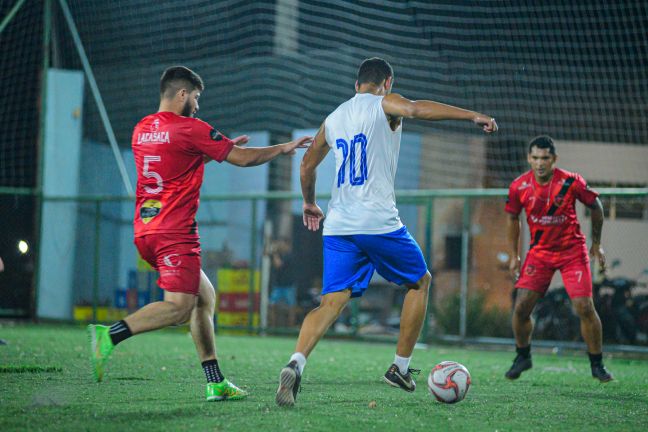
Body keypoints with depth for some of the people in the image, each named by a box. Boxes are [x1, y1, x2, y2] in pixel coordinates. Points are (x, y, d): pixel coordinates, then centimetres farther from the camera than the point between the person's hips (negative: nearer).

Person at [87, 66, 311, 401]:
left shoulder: (141, 130, 14)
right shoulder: (189, 128, -8)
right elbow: (243, 159, -3)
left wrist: (222, 147, 31)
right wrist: (283, 148, 11)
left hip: (145, 231, 9)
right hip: (175, 232, -9)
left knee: (204, 296, 15)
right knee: (179, 307, -14)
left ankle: (216, 383, 11)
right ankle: (110, 335, -28)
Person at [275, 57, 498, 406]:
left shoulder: (333, 119, 20)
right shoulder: (384, 104, 1)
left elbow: (307, 164, 30)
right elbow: (416, 109, -21)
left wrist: (309, 203, 47)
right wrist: (473, 116, -24)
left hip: (338, 225, 5)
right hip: (379, 222, -5)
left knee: (332, 302, 0)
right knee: (419, 281, 18)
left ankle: (296, 363, -26)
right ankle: (400, 367, 17)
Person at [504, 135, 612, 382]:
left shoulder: (571, 183, -17)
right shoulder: (519, 187, -10)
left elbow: (595, 206, -1)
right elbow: (513, 218, 8)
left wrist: (596, 245, 5)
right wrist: (514, 256, 5)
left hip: (573, 251, -2)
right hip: (539, 251, 2)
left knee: (584, 308, -10)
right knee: (521, 306, -8)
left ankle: (597, 365, 6)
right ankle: (523, 357, 16)